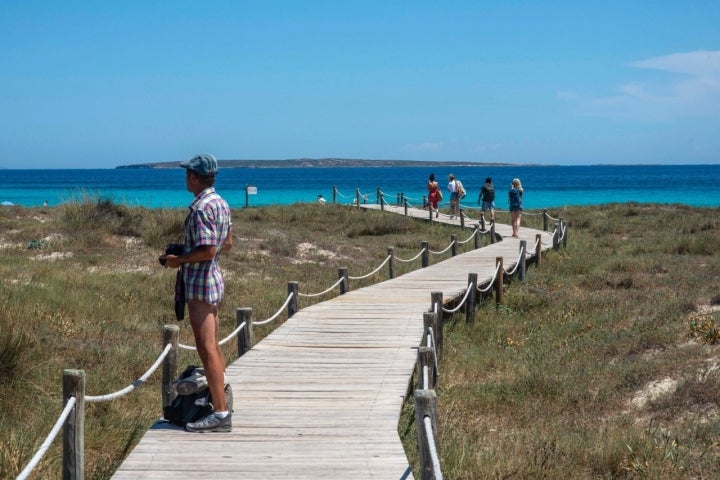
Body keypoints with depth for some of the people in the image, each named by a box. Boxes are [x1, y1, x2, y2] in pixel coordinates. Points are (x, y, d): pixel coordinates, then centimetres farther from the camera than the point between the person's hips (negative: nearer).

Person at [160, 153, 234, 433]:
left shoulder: (201, 208, -19)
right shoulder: (221, 203, 12)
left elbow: (207, 251, -25)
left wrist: (178, 260, -12)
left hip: (200, 283, -10)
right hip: (214, 277, 10)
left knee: (206, 348, -9)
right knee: (213, 346, 16)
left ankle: (220, 413, -10)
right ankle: (220, 401, 25)